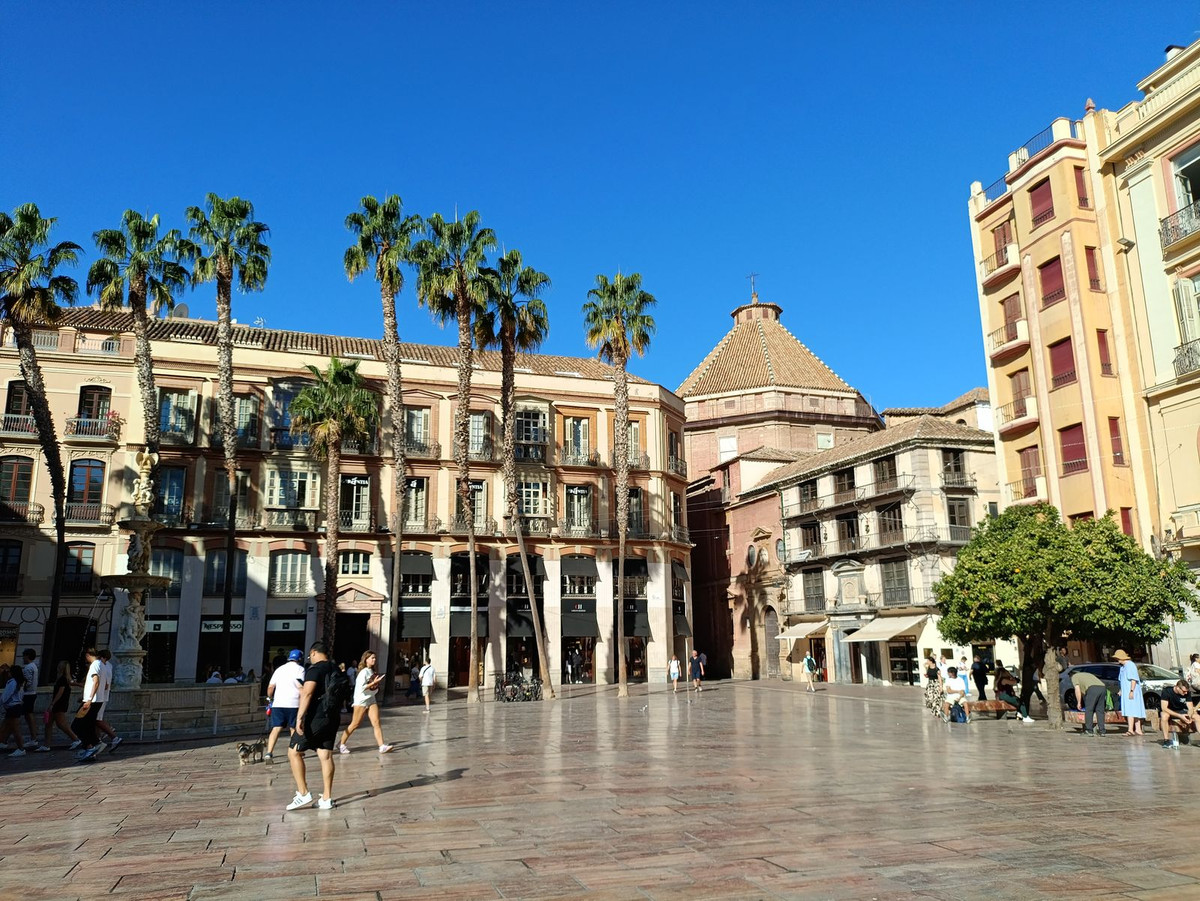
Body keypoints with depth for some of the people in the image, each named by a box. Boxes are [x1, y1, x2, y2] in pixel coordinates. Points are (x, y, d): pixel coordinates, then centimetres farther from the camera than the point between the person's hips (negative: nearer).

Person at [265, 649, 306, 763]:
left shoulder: (279, 669, 17)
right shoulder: (300, 669, 3)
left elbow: (270, 687, 13)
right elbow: (301, 687, -8)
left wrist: (269, 698, 29)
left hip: (278, 703, 3)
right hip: (293, 703, -3)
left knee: (276, 728, 0)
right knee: (293, 728, 10)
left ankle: (269, 752, -14)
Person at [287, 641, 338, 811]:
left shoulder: (315, 669, -10)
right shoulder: (336, 670, 14)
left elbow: (307, 693, -21)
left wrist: (300, 717, -23)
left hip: (315, 718, -8)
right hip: (333, 718, 8)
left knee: (294, 752, 3)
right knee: (326, 756, 8)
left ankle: (303, 794, 0)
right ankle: (326, 799, 8)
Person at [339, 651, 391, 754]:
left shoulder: (372, 671, 13)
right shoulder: (363, 672, -13)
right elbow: (361, 688, -21)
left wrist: (376, 684, 12)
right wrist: (373, 683, -21)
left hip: (371, 700, 7)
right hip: (361, 700, -7)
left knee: (376, 723, -4)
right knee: (355, 724, -1)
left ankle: (382, 746, -10)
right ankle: (341, 744, 15)